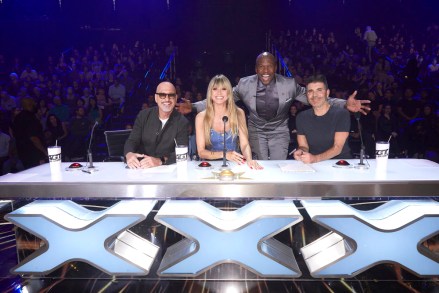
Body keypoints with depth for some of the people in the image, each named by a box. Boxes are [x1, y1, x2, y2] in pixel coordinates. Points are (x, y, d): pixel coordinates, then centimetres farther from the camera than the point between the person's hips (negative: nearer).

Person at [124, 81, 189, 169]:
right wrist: (129, 154, -25)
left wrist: (160, 161, -34)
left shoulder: (182, 122, -5)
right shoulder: (143, 115, 4)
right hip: (141, 168, 1)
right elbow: (132, 141, -1)